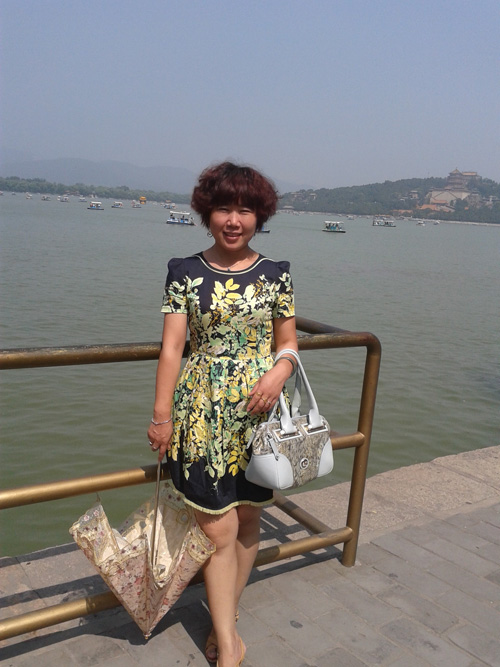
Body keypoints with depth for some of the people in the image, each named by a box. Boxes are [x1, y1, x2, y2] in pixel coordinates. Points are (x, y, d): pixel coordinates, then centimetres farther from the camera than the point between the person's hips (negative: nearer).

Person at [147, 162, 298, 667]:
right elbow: (172, 346, -2)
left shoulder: (276, 275, 3)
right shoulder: (184, 273, 0)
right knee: (218, 528, 0)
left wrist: (280, 370, -13)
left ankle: (224, 620, 35)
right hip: (204, 414, -2)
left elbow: (288, 342, 9)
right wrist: (161, 414, -4)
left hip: (259, 410, 2)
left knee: (247, 520, 13)